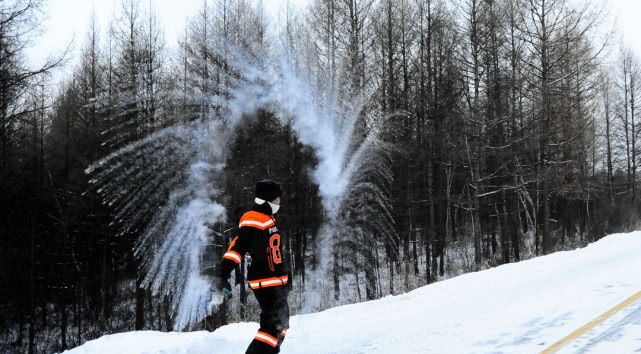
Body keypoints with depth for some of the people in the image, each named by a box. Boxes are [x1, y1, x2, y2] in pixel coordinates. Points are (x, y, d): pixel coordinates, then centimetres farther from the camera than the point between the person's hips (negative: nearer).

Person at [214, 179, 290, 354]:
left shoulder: (268, 218, 16)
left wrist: (284, 274, 32)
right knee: (274, 325, -16)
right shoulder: (254, 221, -17)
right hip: (265, 282, -10)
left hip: (276, 282, 10)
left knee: (281, 323, 18)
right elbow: (237, 246, -27)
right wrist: (222, 273, -36)